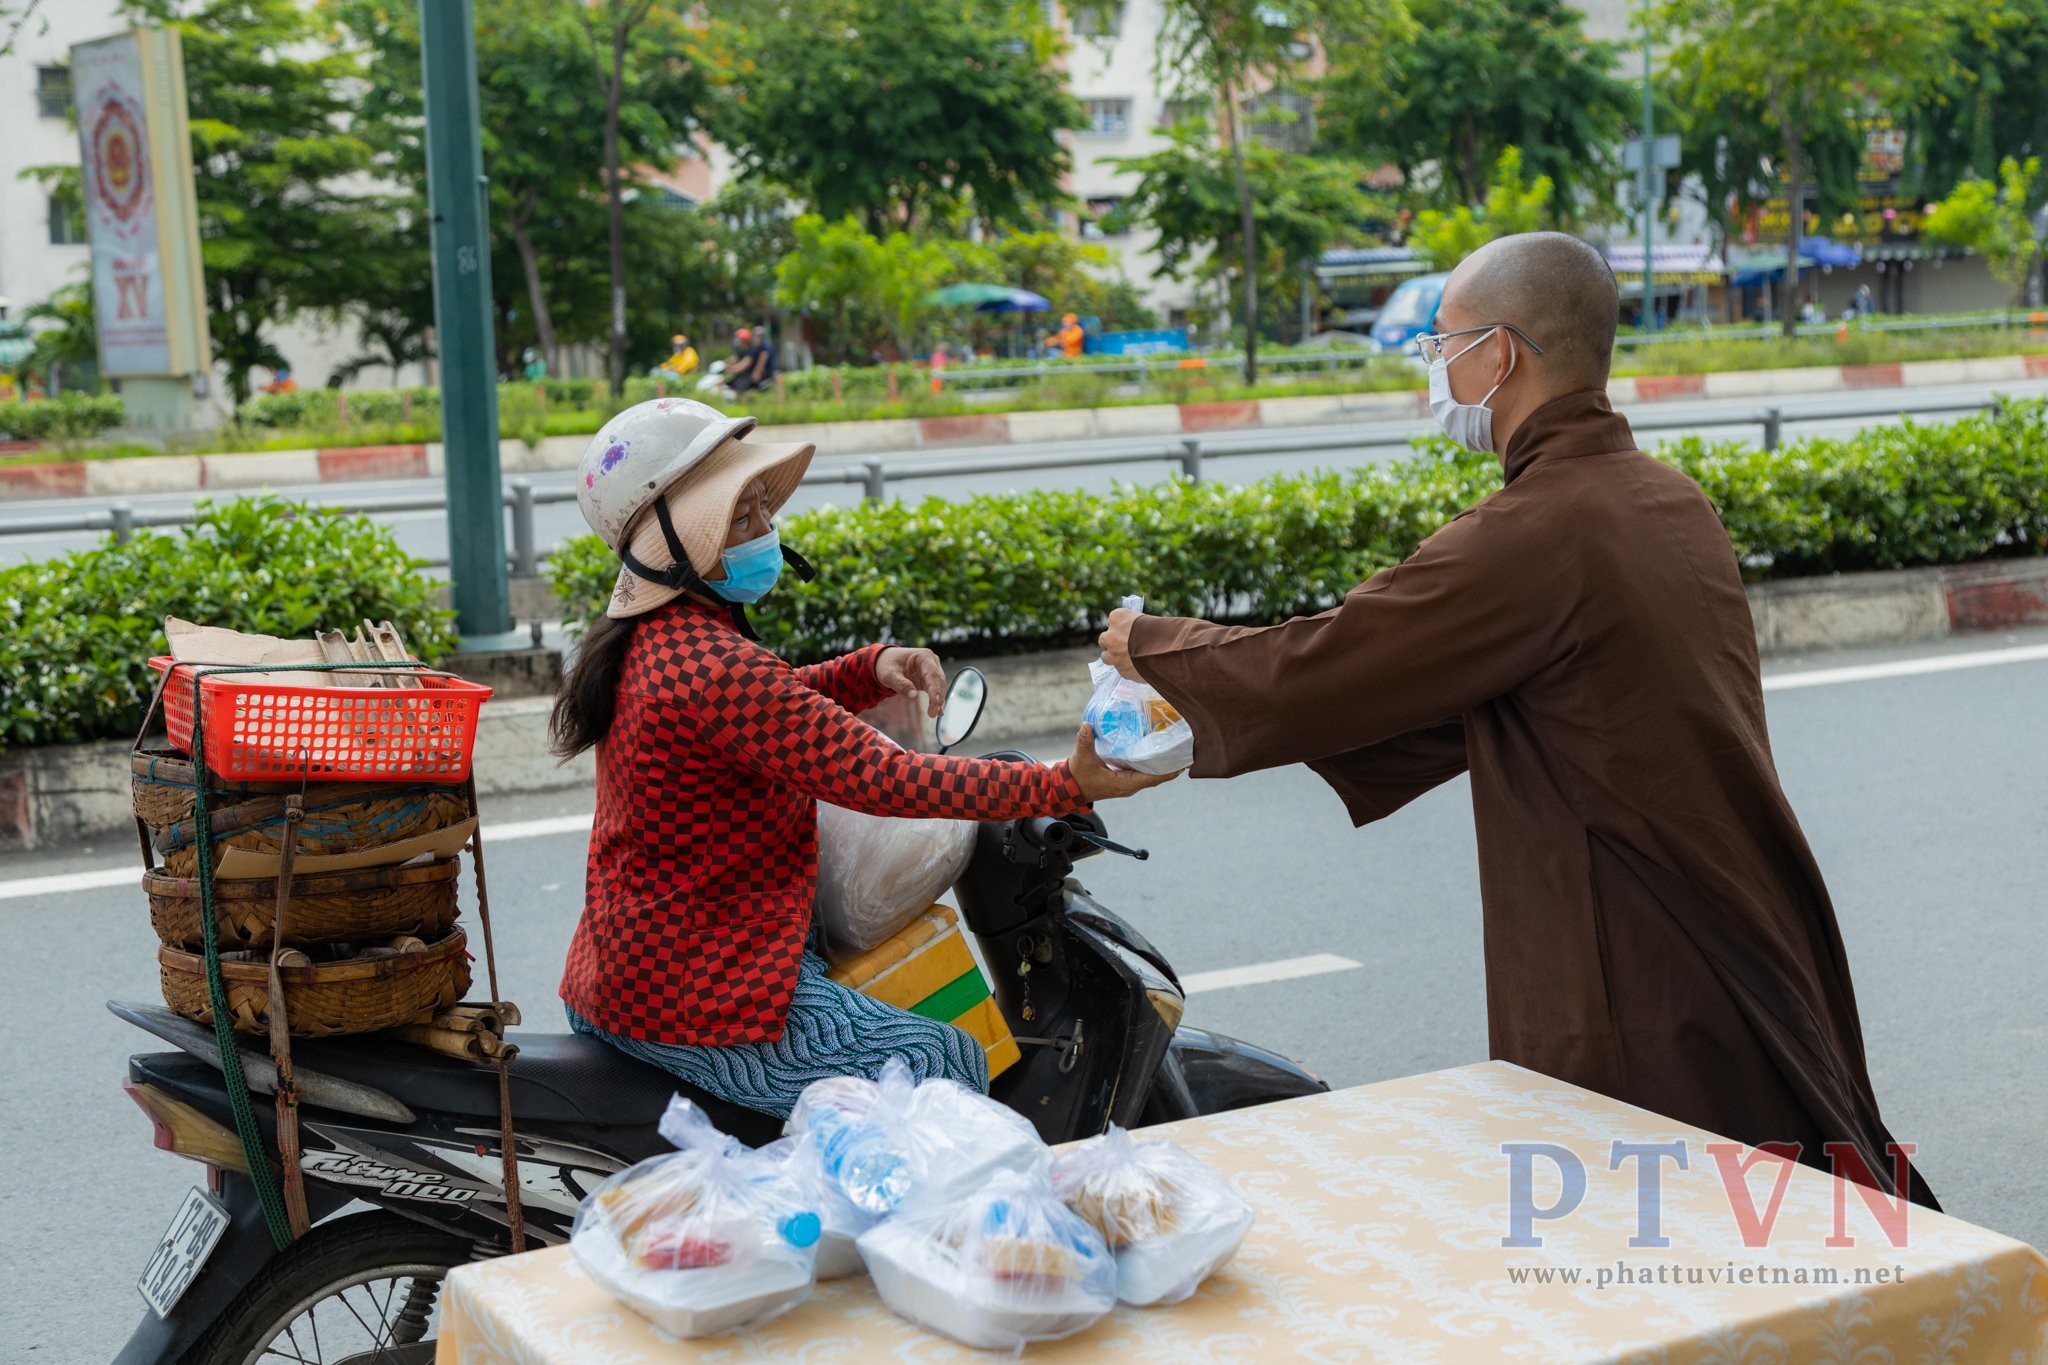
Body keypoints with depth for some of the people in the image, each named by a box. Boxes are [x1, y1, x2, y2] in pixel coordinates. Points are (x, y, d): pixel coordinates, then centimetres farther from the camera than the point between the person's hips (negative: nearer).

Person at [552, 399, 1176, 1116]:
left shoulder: (649, 641, 8)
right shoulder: (709, 667, -25)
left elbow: (772, 708, 23)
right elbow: (878, 776, -29)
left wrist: (872, 669, 3)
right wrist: (1068, 785, -28)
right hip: (697, 995, -11)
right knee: (952, 1067, -11)